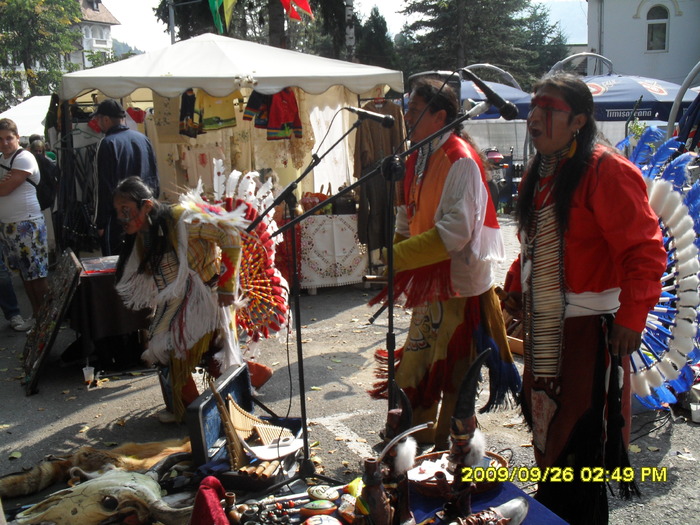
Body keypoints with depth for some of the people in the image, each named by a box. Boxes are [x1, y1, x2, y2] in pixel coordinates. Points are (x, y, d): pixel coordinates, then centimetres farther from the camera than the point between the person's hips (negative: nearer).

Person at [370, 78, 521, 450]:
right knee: (413, 384, 18)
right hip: (429, 290, 9)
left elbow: (454, 233, -25)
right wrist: (391, 271, 3)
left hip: (460, 293, -9)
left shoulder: (461, 160, -16)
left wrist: (396, 257, -24)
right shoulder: (418, 160, 12)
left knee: (454, 390, 4)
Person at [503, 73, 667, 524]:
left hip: (588, 331, -8)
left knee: (580, 444, 1)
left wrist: (632, 317, -22)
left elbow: (645, 250, -18)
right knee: (547, 430, 20)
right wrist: (516, 288, 17)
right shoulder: (540, 174, 12)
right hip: (543, 326, 9)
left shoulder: (606, 171, -15)